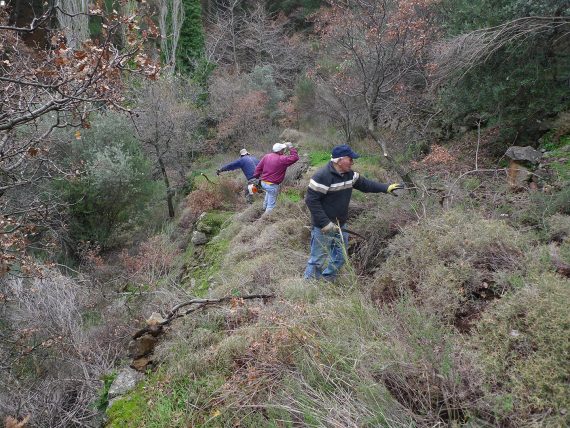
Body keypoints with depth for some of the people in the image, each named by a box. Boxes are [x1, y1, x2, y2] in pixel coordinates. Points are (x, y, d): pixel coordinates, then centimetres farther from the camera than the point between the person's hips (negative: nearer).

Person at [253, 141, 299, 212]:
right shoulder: (282, 159, -19)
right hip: (272, 185, -8)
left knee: (268, 192, 40)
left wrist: (256, 177, 17)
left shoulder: (267, 156, 0)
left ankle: (265, 207, 56)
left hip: (263, 182, 8)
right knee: (271, 205, 6)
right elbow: (295, 157, -19)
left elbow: (258, 167, 5)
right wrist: (291, 147, -11)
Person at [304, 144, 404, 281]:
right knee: (319, 260, 0)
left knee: (339, 258, 19)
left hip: (340, 226, 9)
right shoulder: (323, 176, -23)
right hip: (323, 228, -9)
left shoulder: (349, 174, 3)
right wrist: (325, 223, -26)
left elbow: (365, 184, 15)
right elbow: (311, 200, -24)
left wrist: (387, 188, 5)